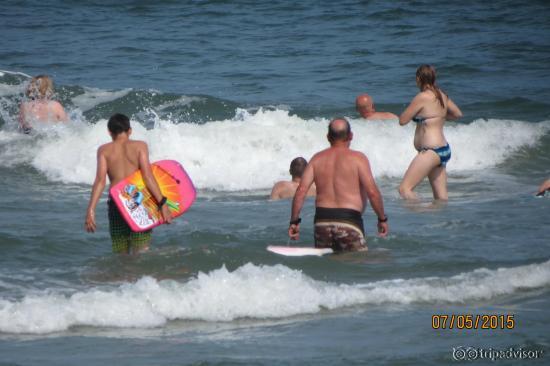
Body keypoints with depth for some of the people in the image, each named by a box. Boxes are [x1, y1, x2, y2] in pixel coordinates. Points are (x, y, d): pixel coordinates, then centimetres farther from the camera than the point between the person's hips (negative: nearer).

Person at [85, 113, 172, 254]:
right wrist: (162, 203, -7)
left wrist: (90, 210, -8)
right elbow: (148, 176, -7)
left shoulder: (104, 150, 6)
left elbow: (100, 181, -4)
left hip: (116, 204, 1)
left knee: (121, 257, 9)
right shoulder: (139, 146, 3)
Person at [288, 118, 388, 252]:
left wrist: (294, 221, 8)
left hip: (322, 220, 4)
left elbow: (301, 191, 3)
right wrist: (382, 219, 4)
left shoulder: (317, 159, 10)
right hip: (348, 220, -4)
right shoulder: (358, 158, -1)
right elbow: (372, 192, -7)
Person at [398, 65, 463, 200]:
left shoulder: (422, 97, -14)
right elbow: (457, 114, 25)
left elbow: (402, 120, -7)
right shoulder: (441, 96, 10)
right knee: (441, 198, 9)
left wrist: (411, 108, 11)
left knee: (404, 189, -13)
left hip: (431, 150, -10)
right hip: (444, 149, 10)